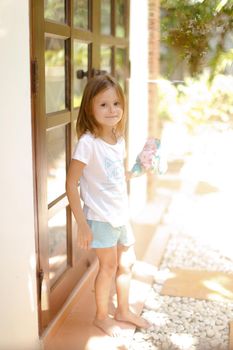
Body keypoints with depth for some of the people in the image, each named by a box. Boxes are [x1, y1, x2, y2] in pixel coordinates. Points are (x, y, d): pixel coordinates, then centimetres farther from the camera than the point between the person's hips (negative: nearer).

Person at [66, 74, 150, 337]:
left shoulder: (119, 140, 1)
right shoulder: (87, 143, -21)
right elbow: (71, 184, -21)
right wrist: (82, 225, -21)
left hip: (121, 215, 7)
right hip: (100, 218, -7)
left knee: (126, 263, 19)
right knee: (109, 266, 6)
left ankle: (123, 310, 41)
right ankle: (101, 316, 30)